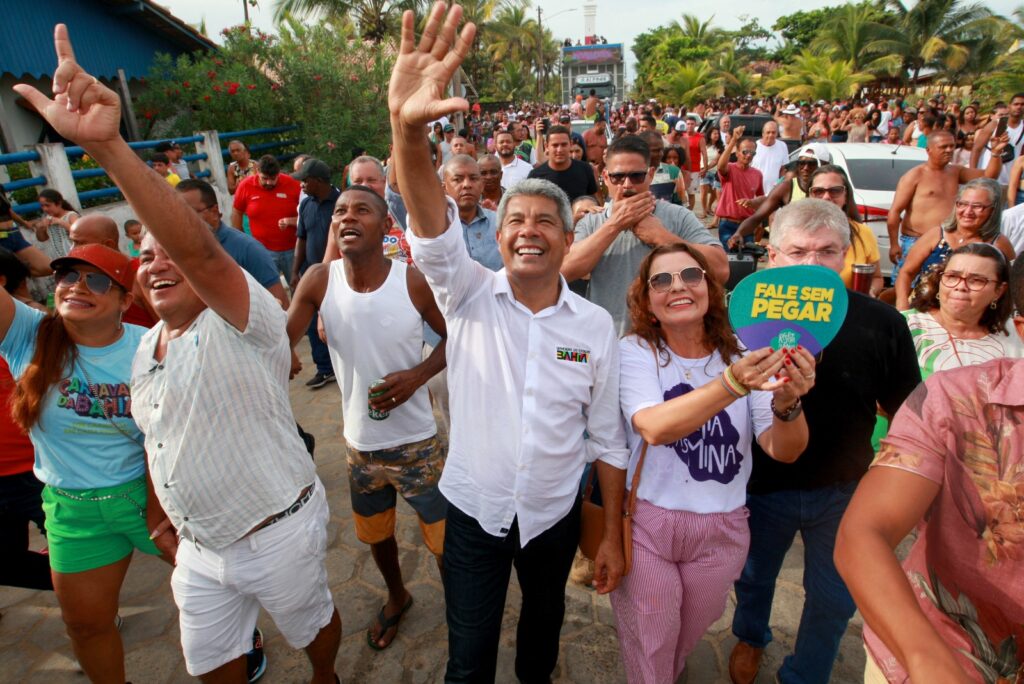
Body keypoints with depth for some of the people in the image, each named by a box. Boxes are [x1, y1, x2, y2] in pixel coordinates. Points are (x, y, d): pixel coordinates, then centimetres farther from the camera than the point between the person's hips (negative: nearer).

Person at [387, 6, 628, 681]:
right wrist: (407, 128, -51)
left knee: (545, 616, 28)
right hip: (473, 508, -1)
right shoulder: (470, 296, -13)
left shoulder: (596, 326, -11)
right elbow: (434, 228, -33)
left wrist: (614, 536, 0)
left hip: (555, 512, 2)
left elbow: (608, 436, -4)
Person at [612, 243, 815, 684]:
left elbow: (784, 451, -13)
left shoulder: (742, 355, -5)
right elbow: (654, 428, -30)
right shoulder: (635, 351, -12)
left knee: (688, 638, 25)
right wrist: (733, 384, -43)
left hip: (721, 530, 3)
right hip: (645, 522, -3)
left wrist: (787, 403, -34)